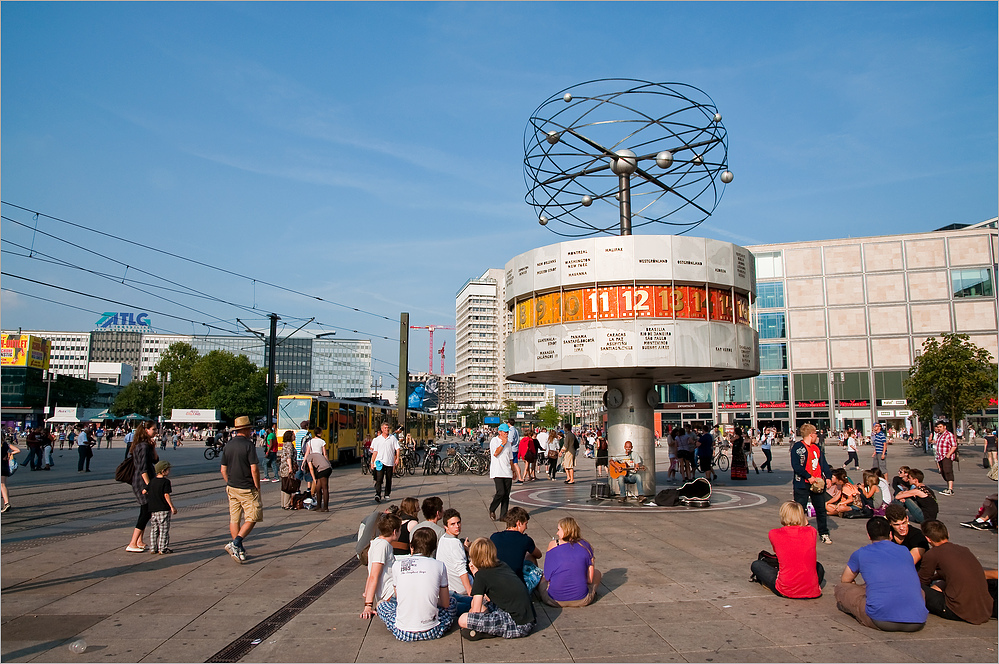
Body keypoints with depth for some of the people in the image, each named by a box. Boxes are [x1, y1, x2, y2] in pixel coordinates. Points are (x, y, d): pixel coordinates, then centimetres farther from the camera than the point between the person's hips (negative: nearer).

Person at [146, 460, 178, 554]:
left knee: (154, 529, 13)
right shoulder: (166, 481, -11)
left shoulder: (152, 481, 8)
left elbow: (144, 491, 10)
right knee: (164, 529, 1)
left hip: (152, 509, 6)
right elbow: (166, 495, -16)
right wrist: (172, 507, -12)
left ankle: (153, 548, 15)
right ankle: (163, 548, 1)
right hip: (163, 509, -6)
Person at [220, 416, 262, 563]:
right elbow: (254, 469, -18)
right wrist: (257, 487, -7)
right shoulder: (248, 445, -14)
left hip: (232, 488, 7)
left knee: (234, 519, 11)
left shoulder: (228, 445, 6)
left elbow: (223, 470, 10)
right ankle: (235, 544, -10)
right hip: (247, 489, -7)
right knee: (252, 518, 3)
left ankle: (239, 550, 17)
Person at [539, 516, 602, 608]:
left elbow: (547, 577, 1)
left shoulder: (553, 545, -3)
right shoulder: (585, 545, -1)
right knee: (597, 573, 29)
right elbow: (590, 579, 1)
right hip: (582, 600, 0)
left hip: (554, 600, 0)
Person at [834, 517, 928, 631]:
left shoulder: (861, 553, 11)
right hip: (917, 623, 4)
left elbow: (845, 580, 29)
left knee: (841, 588, 14)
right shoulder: (904, 551, 20)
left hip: (881, 621, -4)